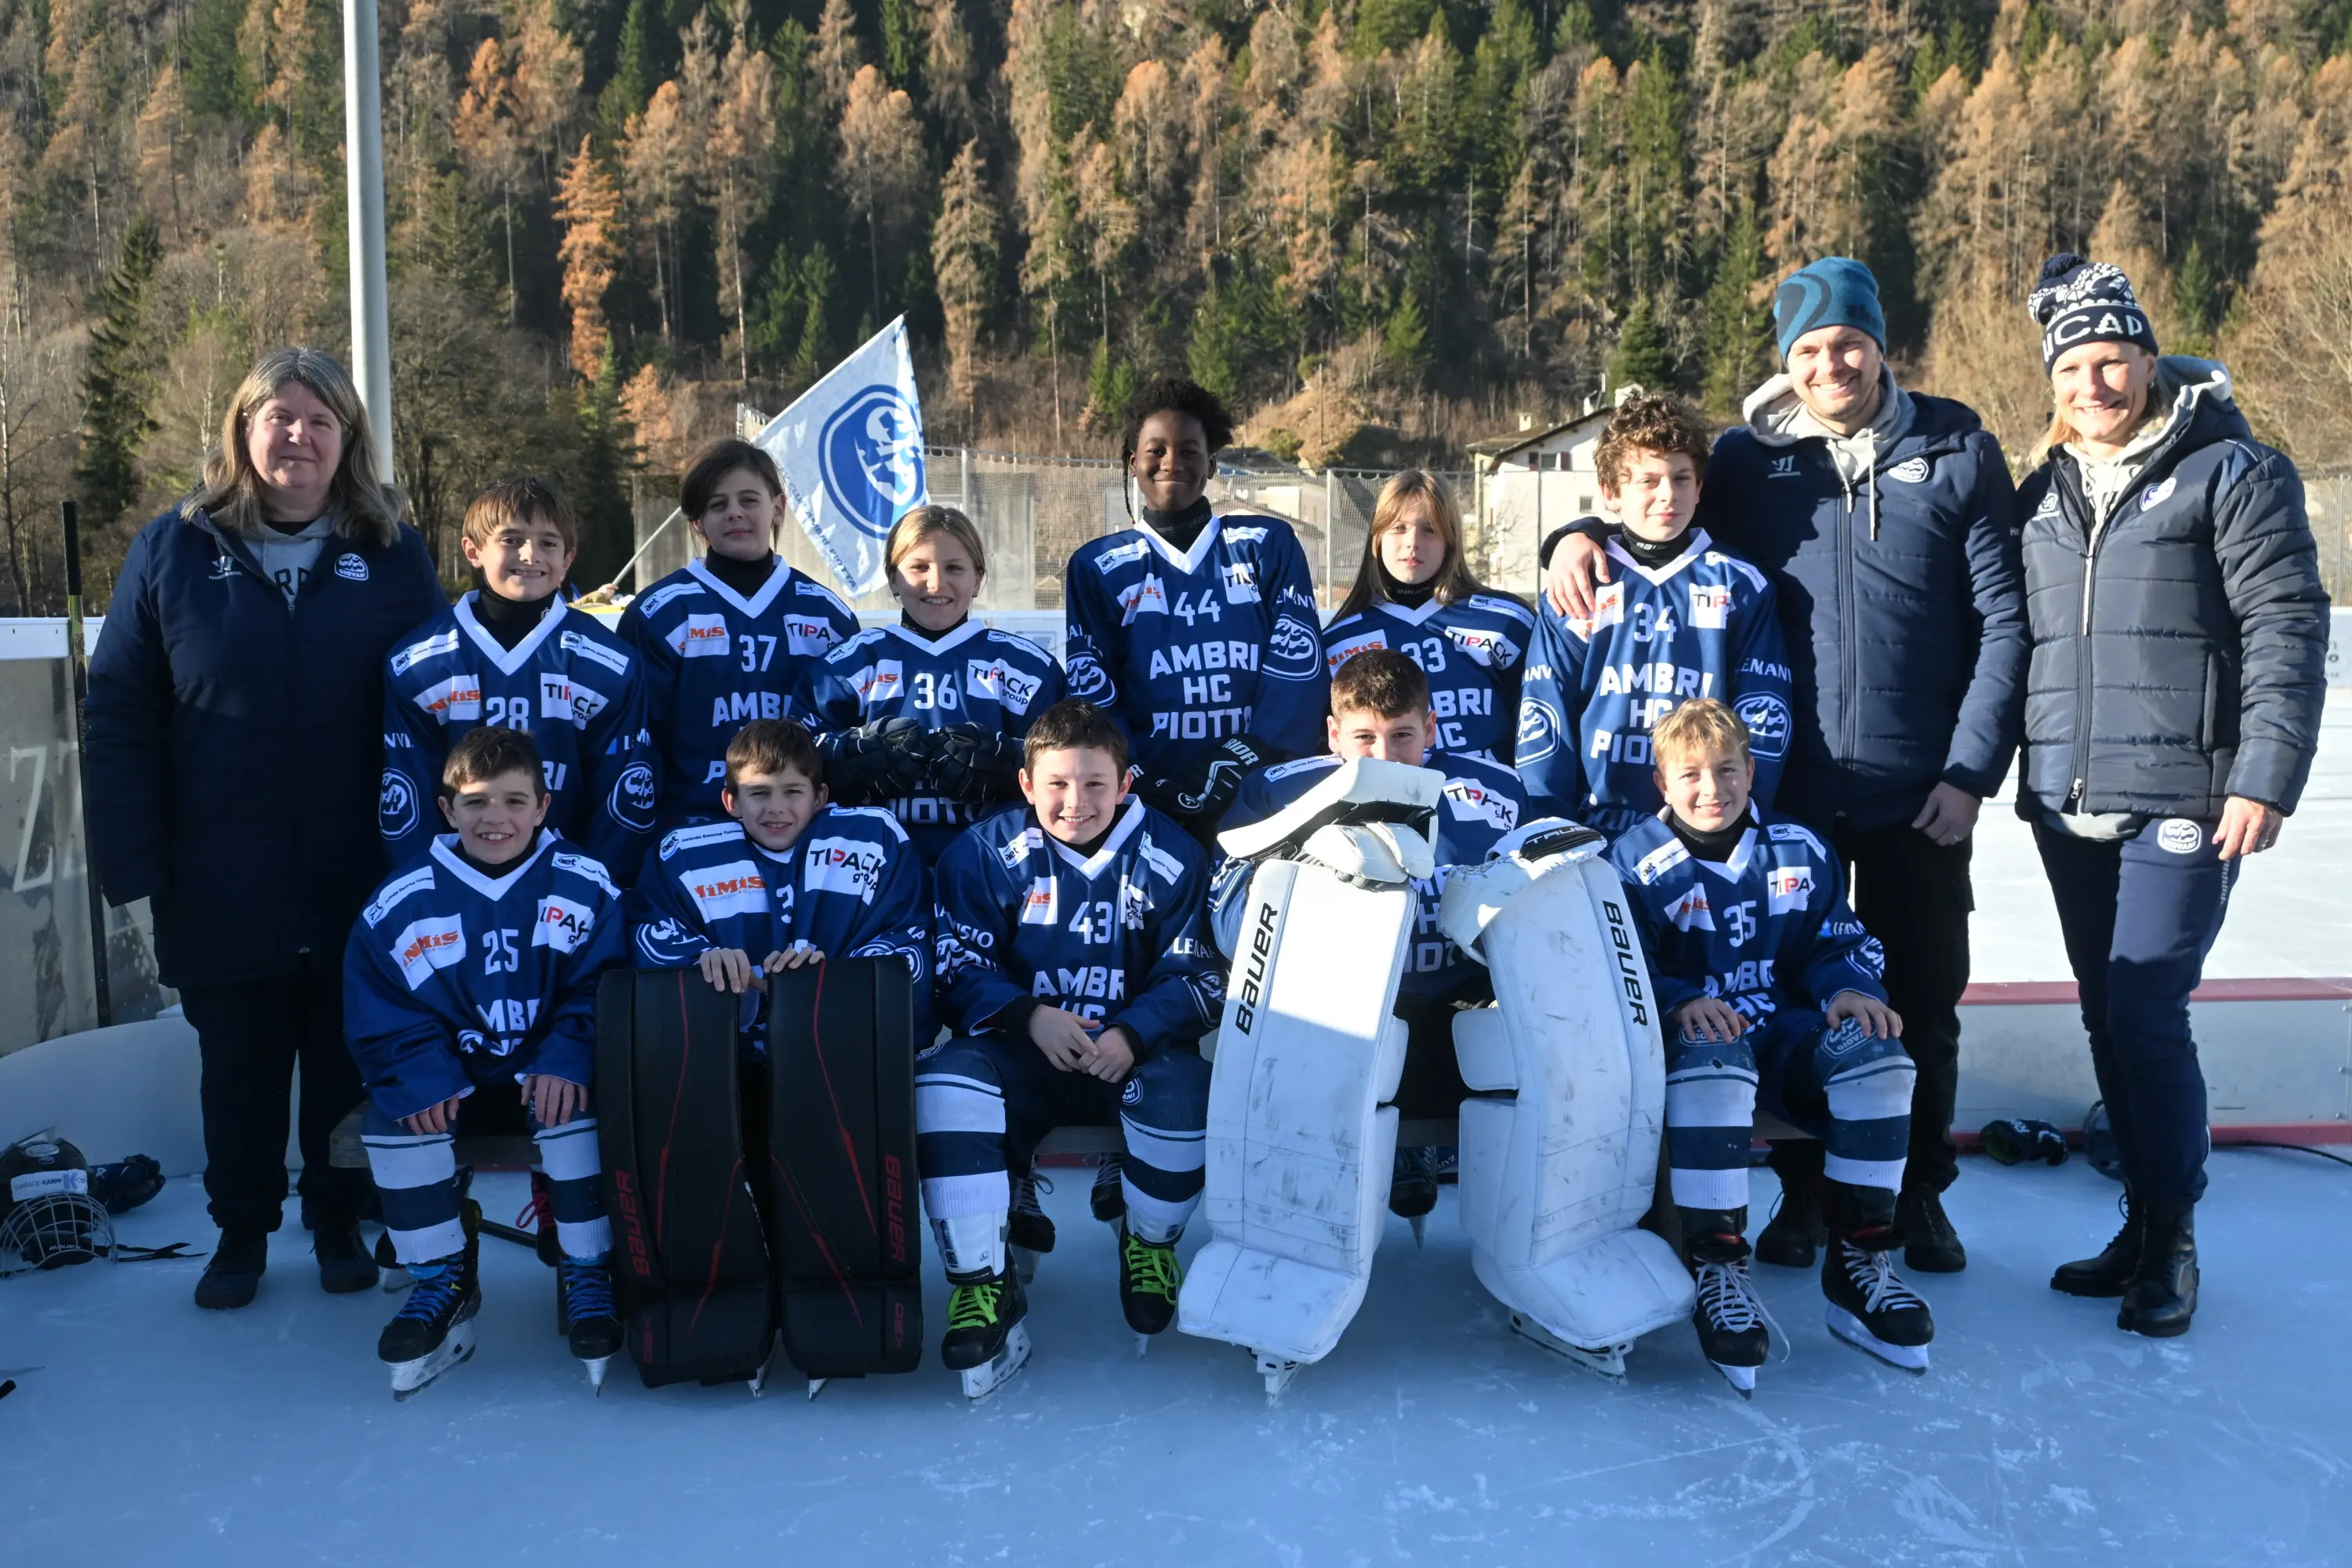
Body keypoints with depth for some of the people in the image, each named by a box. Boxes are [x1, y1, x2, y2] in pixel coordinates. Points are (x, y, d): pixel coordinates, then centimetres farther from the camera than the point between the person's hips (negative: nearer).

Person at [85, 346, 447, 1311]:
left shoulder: (393, 557, 0)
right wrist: (132, 861, -8)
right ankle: (241, 1233, 33)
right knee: (238, 1069, 15)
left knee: (347, 1066, 14)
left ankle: (340, 1222, 33)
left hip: (361, 886, 0)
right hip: (222, 892, 1)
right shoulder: (173, 549, 0)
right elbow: (119, 715, -2)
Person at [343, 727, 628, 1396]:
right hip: (452, 1072, 2)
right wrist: (423, 1073, -18)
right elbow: (382, 1015, -1)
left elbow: (607, 990, -9)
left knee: (574, 1107, -32)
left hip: (551, 1069, -2)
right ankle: (441, 1281, -3)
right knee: (392, 1116, -24)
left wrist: (569, 1059, -25)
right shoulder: (401, 903, -2)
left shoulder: (586, 888, -6)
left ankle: (588, 1273, -11)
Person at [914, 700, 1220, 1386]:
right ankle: (982, 1279, -13)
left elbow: (1198, 980, -6)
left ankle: (1149, 1245, 1)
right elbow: (958, 970, -6)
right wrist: (1028, 1015, -25)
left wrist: (1132, 1034, -25)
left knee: (1182, 1090, -31)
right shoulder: (984, 853, -4)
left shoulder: (1171, 858, -5)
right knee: (946, 1081, -27)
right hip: (1022, 1051, 1)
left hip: (1134, 1052, 0)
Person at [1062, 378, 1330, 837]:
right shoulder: (1096, 567, 10)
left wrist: (1239, 768, -12)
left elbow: (1299, 667, 0)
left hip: (1266, 796, 0)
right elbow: (1092, 696, 4)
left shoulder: (1269, 545, 10)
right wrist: (1154, 795, -10)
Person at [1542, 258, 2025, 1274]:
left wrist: (1972, 771, -6)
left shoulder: (1957, 452, 0)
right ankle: (1804, 1188, 26)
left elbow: (2003, 619, -1)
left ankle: (1920, 1191, 29)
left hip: (1919, 791, 0)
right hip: (1787, 789, 1)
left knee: (1922, 1000, 11)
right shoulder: (1748, 457, 2)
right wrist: (1583, 533, -9)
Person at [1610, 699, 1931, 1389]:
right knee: (1710, 1072, -40)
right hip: (1695, 1033, -4)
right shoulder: (1639, 864, 0)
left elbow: (1837, 942, 15)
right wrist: (1680, 1002, -25)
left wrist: (1848, 988, -7)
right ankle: (1717, 1269, -28)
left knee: (1876, 1057, -26)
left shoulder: (1800, 851, 12)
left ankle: (1857, 1259, -11)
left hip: (1786, 1031, 4)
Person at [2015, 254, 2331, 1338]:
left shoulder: (2233, 472, -3)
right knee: (2107, 1017, 11)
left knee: (2146, 1014, -7)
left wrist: (2265, 777, -15)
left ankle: (2171, 1243, 10)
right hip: (2067, 805, 6)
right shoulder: (2044, 491, 12)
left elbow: (2287, 630, -8)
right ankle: (2144, 1219, 25)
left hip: (2181, 804, -5)